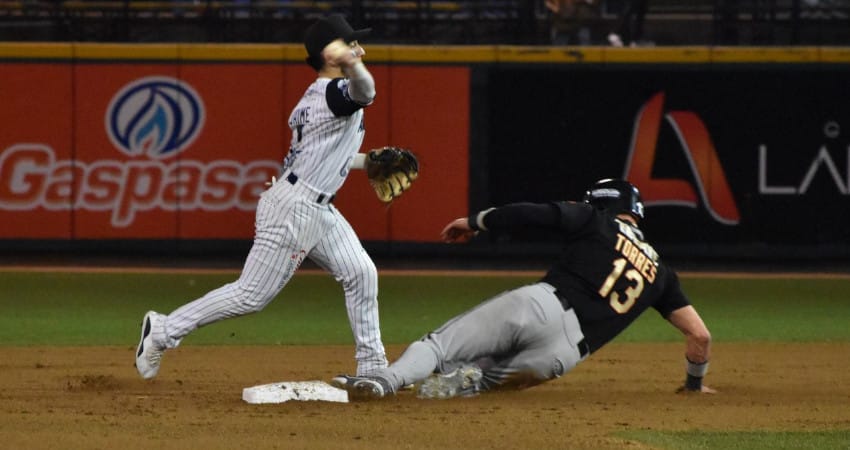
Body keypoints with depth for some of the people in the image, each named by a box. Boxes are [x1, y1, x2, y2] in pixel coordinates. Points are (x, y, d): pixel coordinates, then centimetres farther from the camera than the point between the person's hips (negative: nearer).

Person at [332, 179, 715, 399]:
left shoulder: (595, 220, 17)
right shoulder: (659, 273, 26)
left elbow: (529, 214, 3)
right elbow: (700, 334, 24)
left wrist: (476, 222, 17)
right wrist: (695, 383, 41)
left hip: (540, 304, -3)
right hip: (565, 353, 3)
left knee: (437, 346, -4)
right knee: (488, 377, 21)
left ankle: (386, 379, -37)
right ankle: (468, 380, -17)